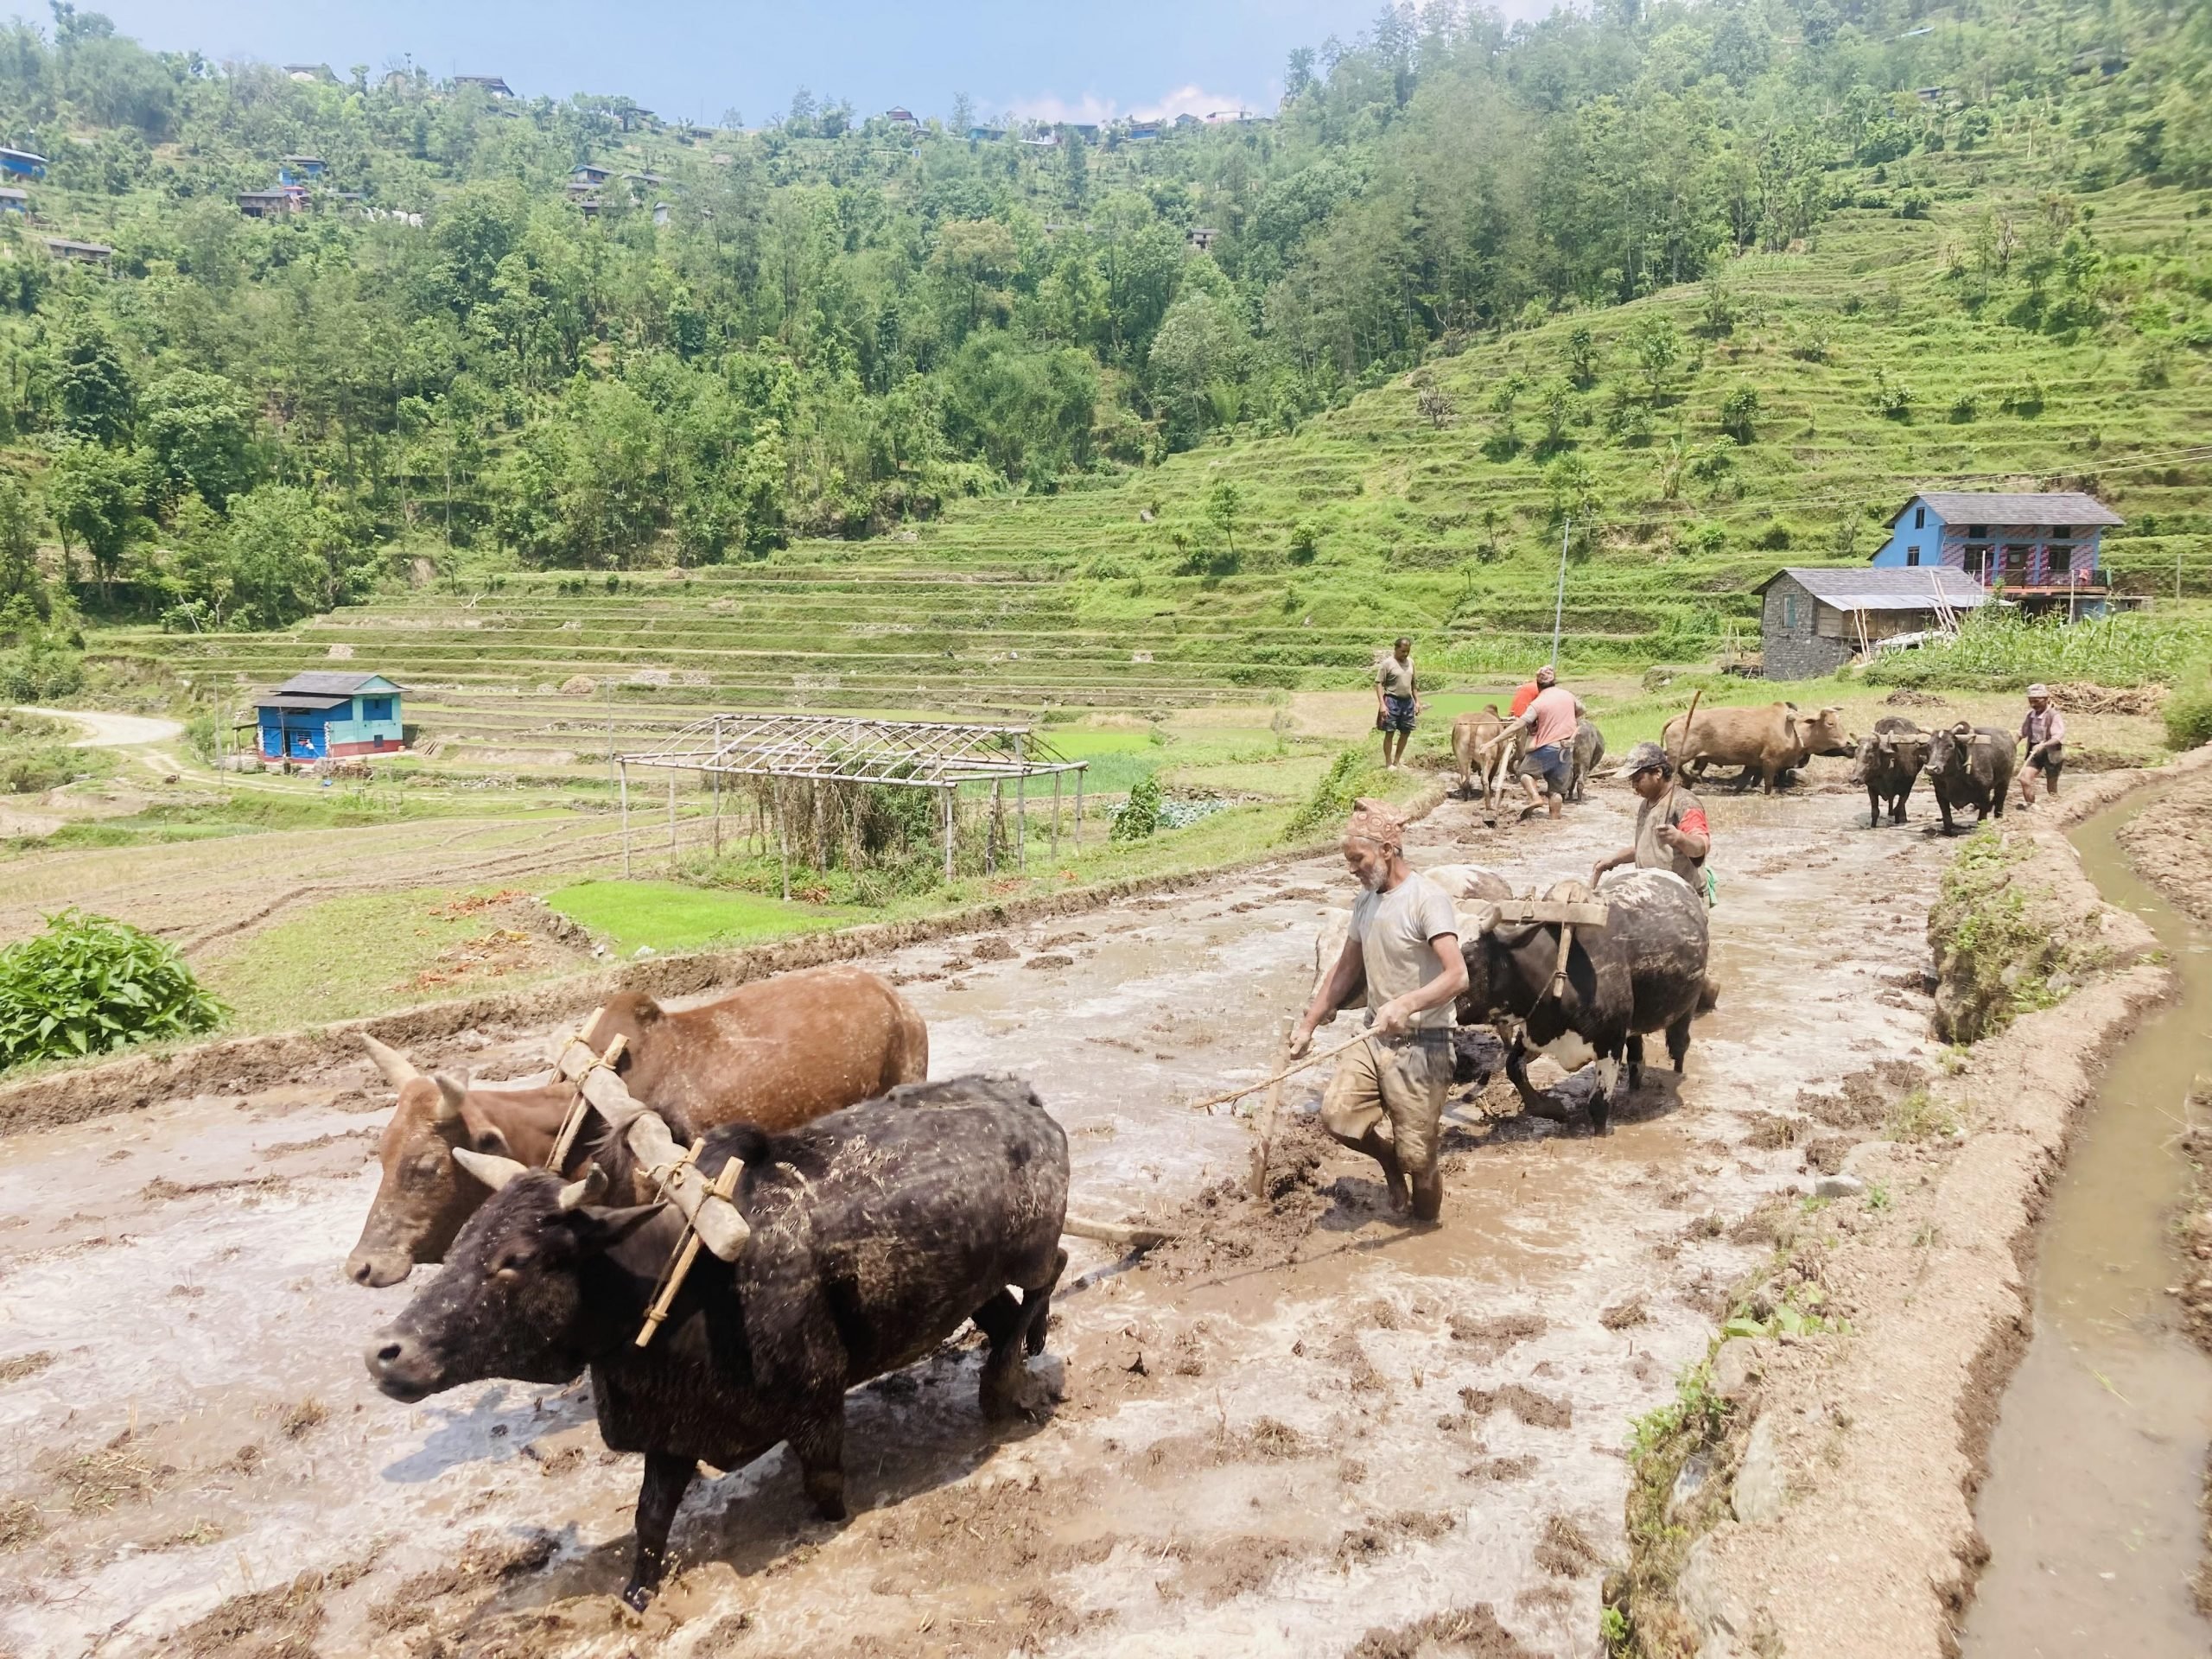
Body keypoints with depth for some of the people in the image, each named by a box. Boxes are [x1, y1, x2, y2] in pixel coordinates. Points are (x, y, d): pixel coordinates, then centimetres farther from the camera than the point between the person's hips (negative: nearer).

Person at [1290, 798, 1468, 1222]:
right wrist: (1308, 1024, 17)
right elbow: (1346, 969, 18)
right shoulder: (1367, 900, 8)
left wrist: (1405, 1005, -41)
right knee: (1337, 1114, -9)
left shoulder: (1426, 899, -17)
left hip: (1421, 1044, -7)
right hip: (1375, 1036, 7)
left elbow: (1457, 976, -27)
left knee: (1417, 1156, -1)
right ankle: (1391, 1162, 21)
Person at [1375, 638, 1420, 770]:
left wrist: (1417, 701, 13)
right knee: (1390, 732, -2)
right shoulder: (1387, 663, -10)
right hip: (1392, 701, -6)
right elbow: (1379, 684, -12)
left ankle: (1396, 762, 21)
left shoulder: (1410, 662, 9)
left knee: (1406, 732, 9)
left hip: (1407, 701, 6)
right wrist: (1382, 704, -20)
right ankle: (1388, 764, 7)